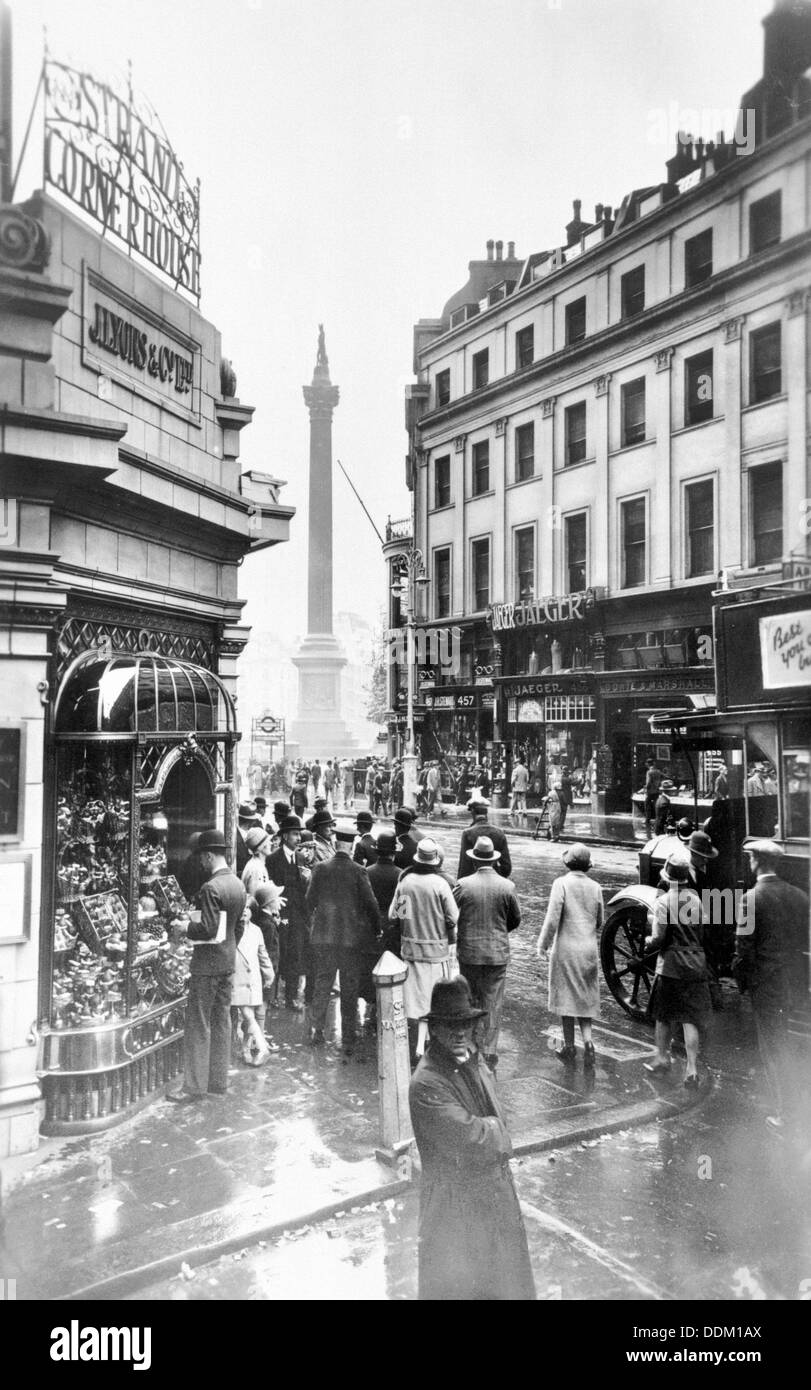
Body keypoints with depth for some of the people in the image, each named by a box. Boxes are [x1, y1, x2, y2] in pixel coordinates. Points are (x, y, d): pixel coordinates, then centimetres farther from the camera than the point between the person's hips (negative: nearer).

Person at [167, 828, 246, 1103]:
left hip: (207, 963, -8)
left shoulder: (211, 888, -20)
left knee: (198, 1025, 1)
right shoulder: (238, 884, 7)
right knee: (221, 1021, 14)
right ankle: (218, 1081, 23)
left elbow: (209, 929, -24)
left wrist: (185, 927, -9)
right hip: (228, 960, 9)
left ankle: (195, 1087, 7)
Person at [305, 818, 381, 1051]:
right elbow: (370, 904, -9)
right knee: (349, 988, 8)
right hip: (353, 938, -2)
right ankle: (348, 1038, 14)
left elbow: (310, 900, 2)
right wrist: (375, 931, 6)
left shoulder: (320, 868, -6)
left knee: (322, 984, 15)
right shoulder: (358, 872, -12)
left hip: (324, 936, 2)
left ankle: (316, 1031, 18)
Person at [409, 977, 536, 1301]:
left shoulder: (474, 1062, -2)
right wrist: (495, 1129, -13)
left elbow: (497, 1124, 5)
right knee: (453, 1281, 14)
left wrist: (485, 1129, -12)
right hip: (455, 1197, -7)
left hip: (495, 1184, 7)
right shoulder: (426, 1085, -29)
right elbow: (473, 1137, -29)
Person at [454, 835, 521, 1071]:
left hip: (469, 952, 0)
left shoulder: (463, 885, -10)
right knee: (493, 1005, 8)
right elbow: (516, 919, 4)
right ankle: (489, 1056, 10)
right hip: (498, 954, 0)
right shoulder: (507, 886, -7)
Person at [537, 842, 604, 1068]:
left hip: (566, 948, -4)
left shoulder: (562, 883, -11)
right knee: (586, 999, 13)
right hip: (589, 948, 4)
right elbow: (600, 922, 11)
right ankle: (588, 1041, -4)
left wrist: (543, 944, -2)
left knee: (566, 997, 8)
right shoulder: (595, 887, 2)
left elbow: (552, 919, -14)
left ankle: (569, 1047, 15)